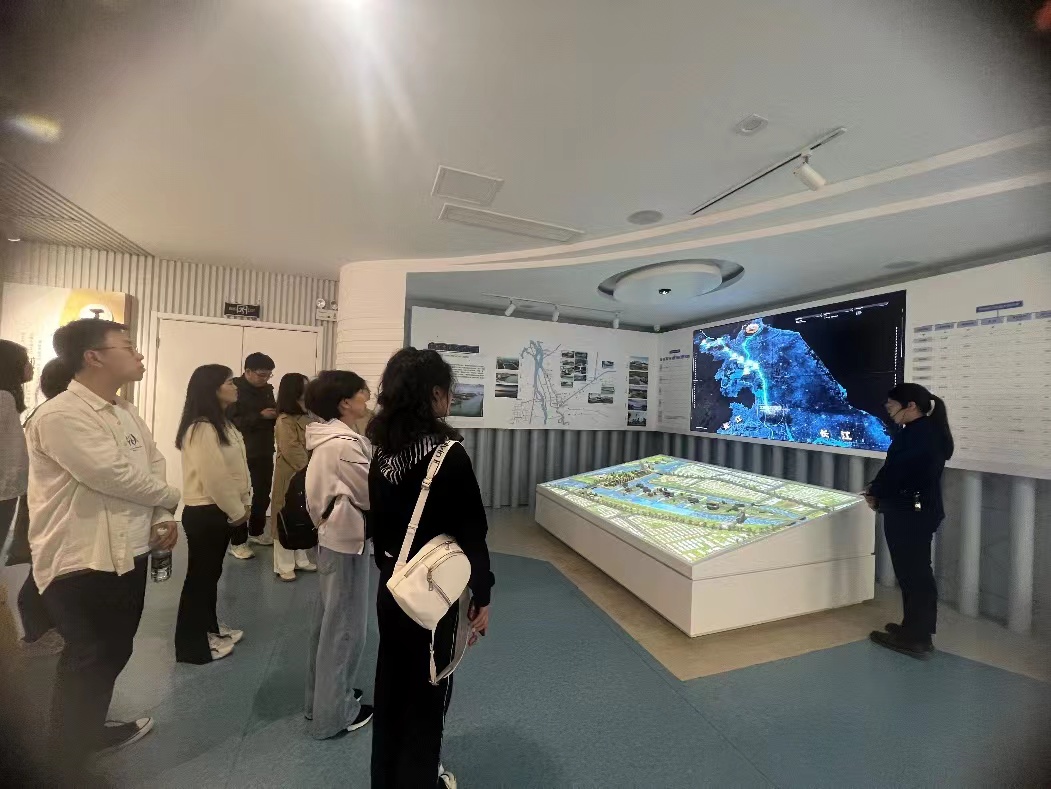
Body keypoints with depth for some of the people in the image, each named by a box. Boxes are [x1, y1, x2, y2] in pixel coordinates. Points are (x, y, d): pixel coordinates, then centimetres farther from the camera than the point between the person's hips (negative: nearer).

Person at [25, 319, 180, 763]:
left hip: (128, 552, 8)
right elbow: (117, 476, -23)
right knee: (89, 658, 12)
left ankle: (90, 730, 45)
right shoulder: (60, 416, -21)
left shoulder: (125, 412, 7)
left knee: (113, 651, 22)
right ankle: (70, 749, 37)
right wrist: (172, 498, -7)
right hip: (81, 562, -8)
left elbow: (154, 465, 8)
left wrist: (163, 518, -7)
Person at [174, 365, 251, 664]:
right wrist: (236, 511, -14)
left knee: (211, 572, 21)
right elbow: (214, 477, -23)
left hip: (221, 510, 9)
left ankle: (209, 627, 37)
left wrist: (244, 502, 5)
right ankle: (192, 644, 21)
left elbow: (237, 467, 11)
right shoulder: (201, 428, -21)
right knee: (200, 574, 5)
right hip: (205, 512, -9)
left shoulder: (223, 424, 10)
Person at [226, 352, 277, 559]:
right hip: (242, 452, -6)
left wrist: (277, 414, -3)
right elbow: (232, 421, -19)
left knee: (263, 493, 14)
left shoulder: (267, 389, 7)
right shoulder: (234, 389, -10)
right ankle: (237, 542, 13)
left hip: (264, 452, 6)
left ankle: (256, 531, 31)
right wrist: (260, 416, -24)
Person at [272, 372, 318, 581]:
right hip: (290, 477, -7)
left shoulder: (306, 418, 7)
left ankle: (300, 559, 29)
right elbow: (293, 452, -21)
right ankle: (284, 566, 17)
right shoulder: (284, 421, -17)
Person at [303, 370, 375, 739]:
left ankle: (321, 697, 40)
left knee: (329, 619, 22)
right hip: (348, 538, -10)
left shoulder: (328, 438, 5)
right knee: (345, 625, 7)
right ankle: (333, 713, 25)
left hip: (333, 534, 10)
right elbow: (374, 494, -20)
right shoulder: (345, 444, -25)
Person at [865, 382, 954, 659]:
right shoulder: (934, 432, 9)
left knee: (910, 574, 1)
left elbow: (894, 470, -17)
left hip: (907, 513, -10)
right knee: (919, 572, 18)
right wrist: (880, 488, 7)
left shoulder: (913, 434, -21)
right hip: (924, 510, 10)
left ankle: (915, 638, 13)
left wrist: (874, 494, -1)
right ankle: (918, 631, 31)